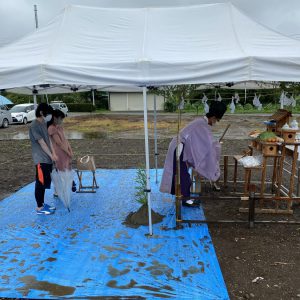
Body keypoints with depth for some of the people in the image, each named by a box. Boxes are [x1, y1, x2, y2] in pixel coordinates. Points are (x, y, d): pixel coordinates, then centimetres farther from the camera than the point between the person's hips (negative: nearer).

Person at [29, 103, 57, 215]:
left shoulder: (44, 124, 11)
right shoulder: (34, 125, -17)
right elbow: (42, 143, -16)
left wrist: (53, 153, 5)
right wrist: (51, 155, -9)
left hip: (47, 158, 9)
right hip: (40, 159, -9)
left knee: (45, 182, 15)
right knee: (40, 183, 0)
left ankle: (42, 204, 27)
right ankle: (39, 207, 11)